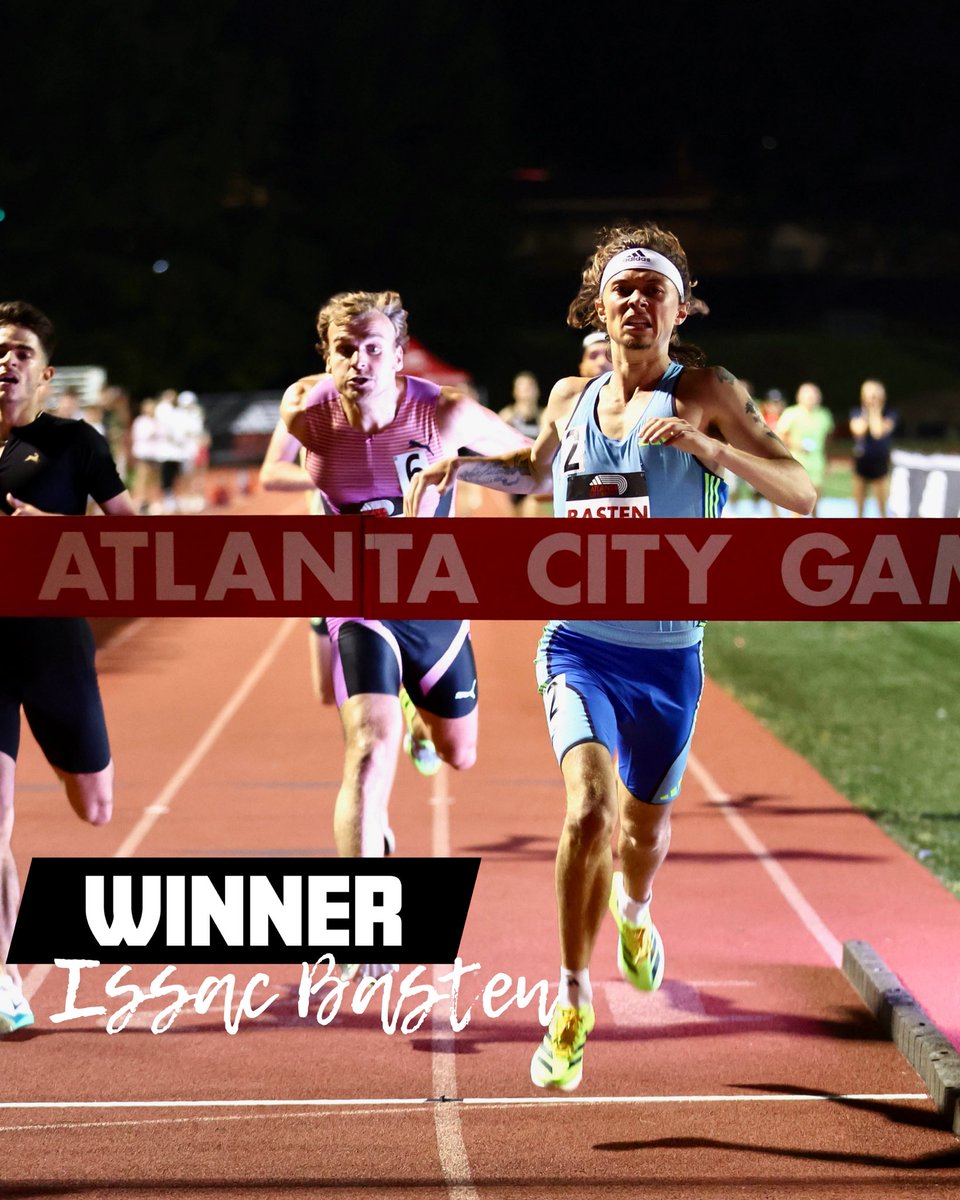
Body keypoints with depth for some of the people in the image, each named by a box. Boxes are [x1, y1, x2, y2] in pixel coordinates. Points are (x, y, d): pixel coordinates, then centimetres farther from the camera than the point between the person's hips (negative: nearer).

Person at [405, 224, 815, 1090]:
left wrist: (706, 445, -28)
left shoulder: (704, 392, -6)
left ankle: (633, 913, 55)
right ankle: (573, 1003, -8)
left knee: (645, 832, 17)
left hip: (670, 657, 0)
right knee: (591, 809, -24)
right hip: (580, 644, 0)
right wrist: (463, 465, 8)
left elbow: (802, 495, -13)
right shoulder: (572, 399, 4)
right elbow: (536, 470, 27)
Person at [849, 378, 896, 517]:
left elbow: (878, 432, -23)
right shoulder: (856, 413, 2)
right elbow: (858, 429, -18)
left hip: (880, 463, -2)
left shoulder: (889, 415, -6)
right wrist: (866, 412, -13)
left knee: (883, 506, -3)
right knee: (859, 505, 10)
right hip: (861, 462, 2)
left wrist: (875, 411, -16)